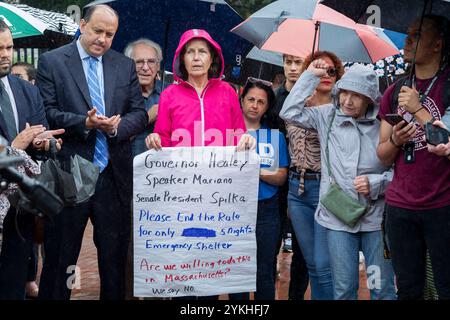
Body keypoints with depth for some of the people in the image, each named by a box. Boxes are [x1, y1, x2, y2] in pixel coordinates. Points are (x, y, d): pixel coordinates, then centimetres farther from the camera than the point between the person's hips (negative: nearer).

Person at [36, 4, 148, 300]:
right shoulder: (51, 61, 1)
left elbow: (140, 114, 6)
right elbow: (46, 112, -7)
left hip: (114, 176, 3)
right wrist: (84, 123, -21)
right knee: (60, 257, 7)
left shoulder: (126, 66, 10)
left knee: (115, 257, 11)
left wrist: (116, 126, -14)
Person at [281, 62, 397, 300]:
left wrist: (375, 183, -14)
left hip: (376, 217, -1)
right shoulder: (328, 116, 3)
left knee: (383, 289, 6)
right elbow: (290, 112, -3)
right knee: (344, 288, 7)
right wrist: (310, 75, 0)